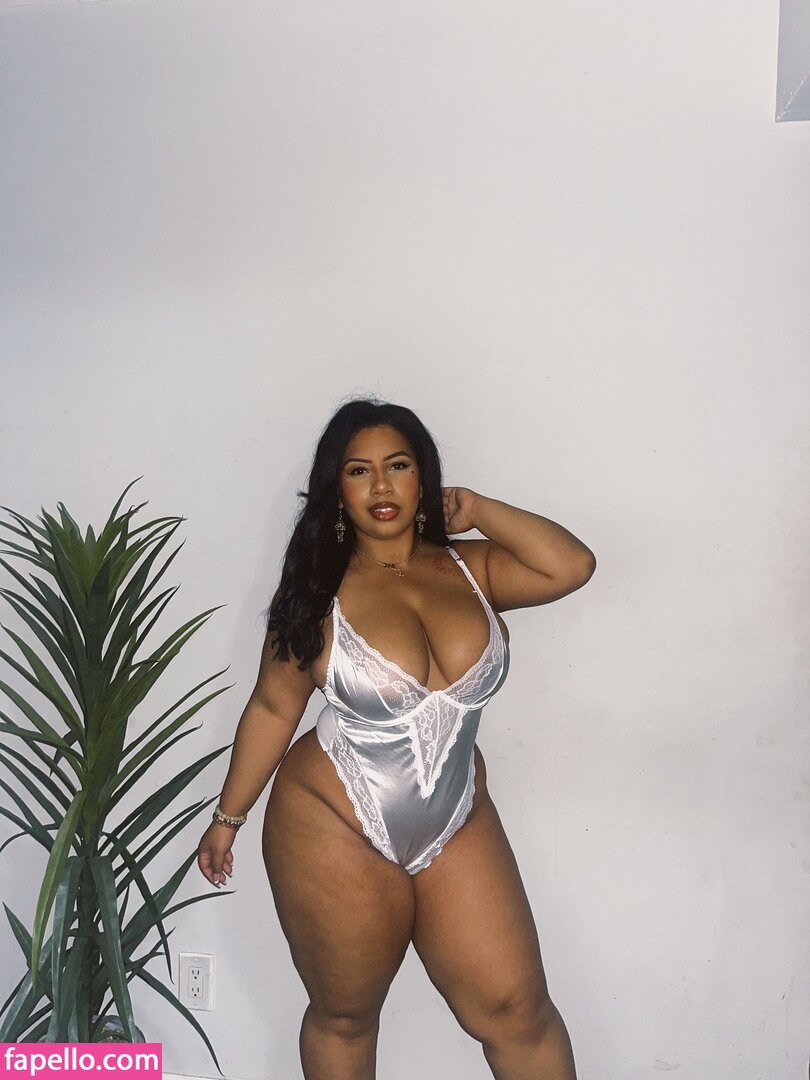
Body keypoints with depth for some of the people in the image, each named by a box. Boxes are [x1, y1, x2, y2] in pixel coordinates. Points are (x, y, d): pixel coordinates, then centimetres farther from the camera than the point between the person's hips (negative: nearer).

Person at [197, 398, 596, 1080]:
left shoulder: (469, 569, -1)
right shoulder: (319, 589, -8)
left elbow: (572, 565, -16)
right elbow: (272, 709, 0)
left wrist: (474, 509, -7)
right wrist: (228, 817, 6)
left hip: (459, 829, 3)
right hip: (335, 832, -2)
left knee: (517, 1010, 5)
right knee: (344, 1016, 16)